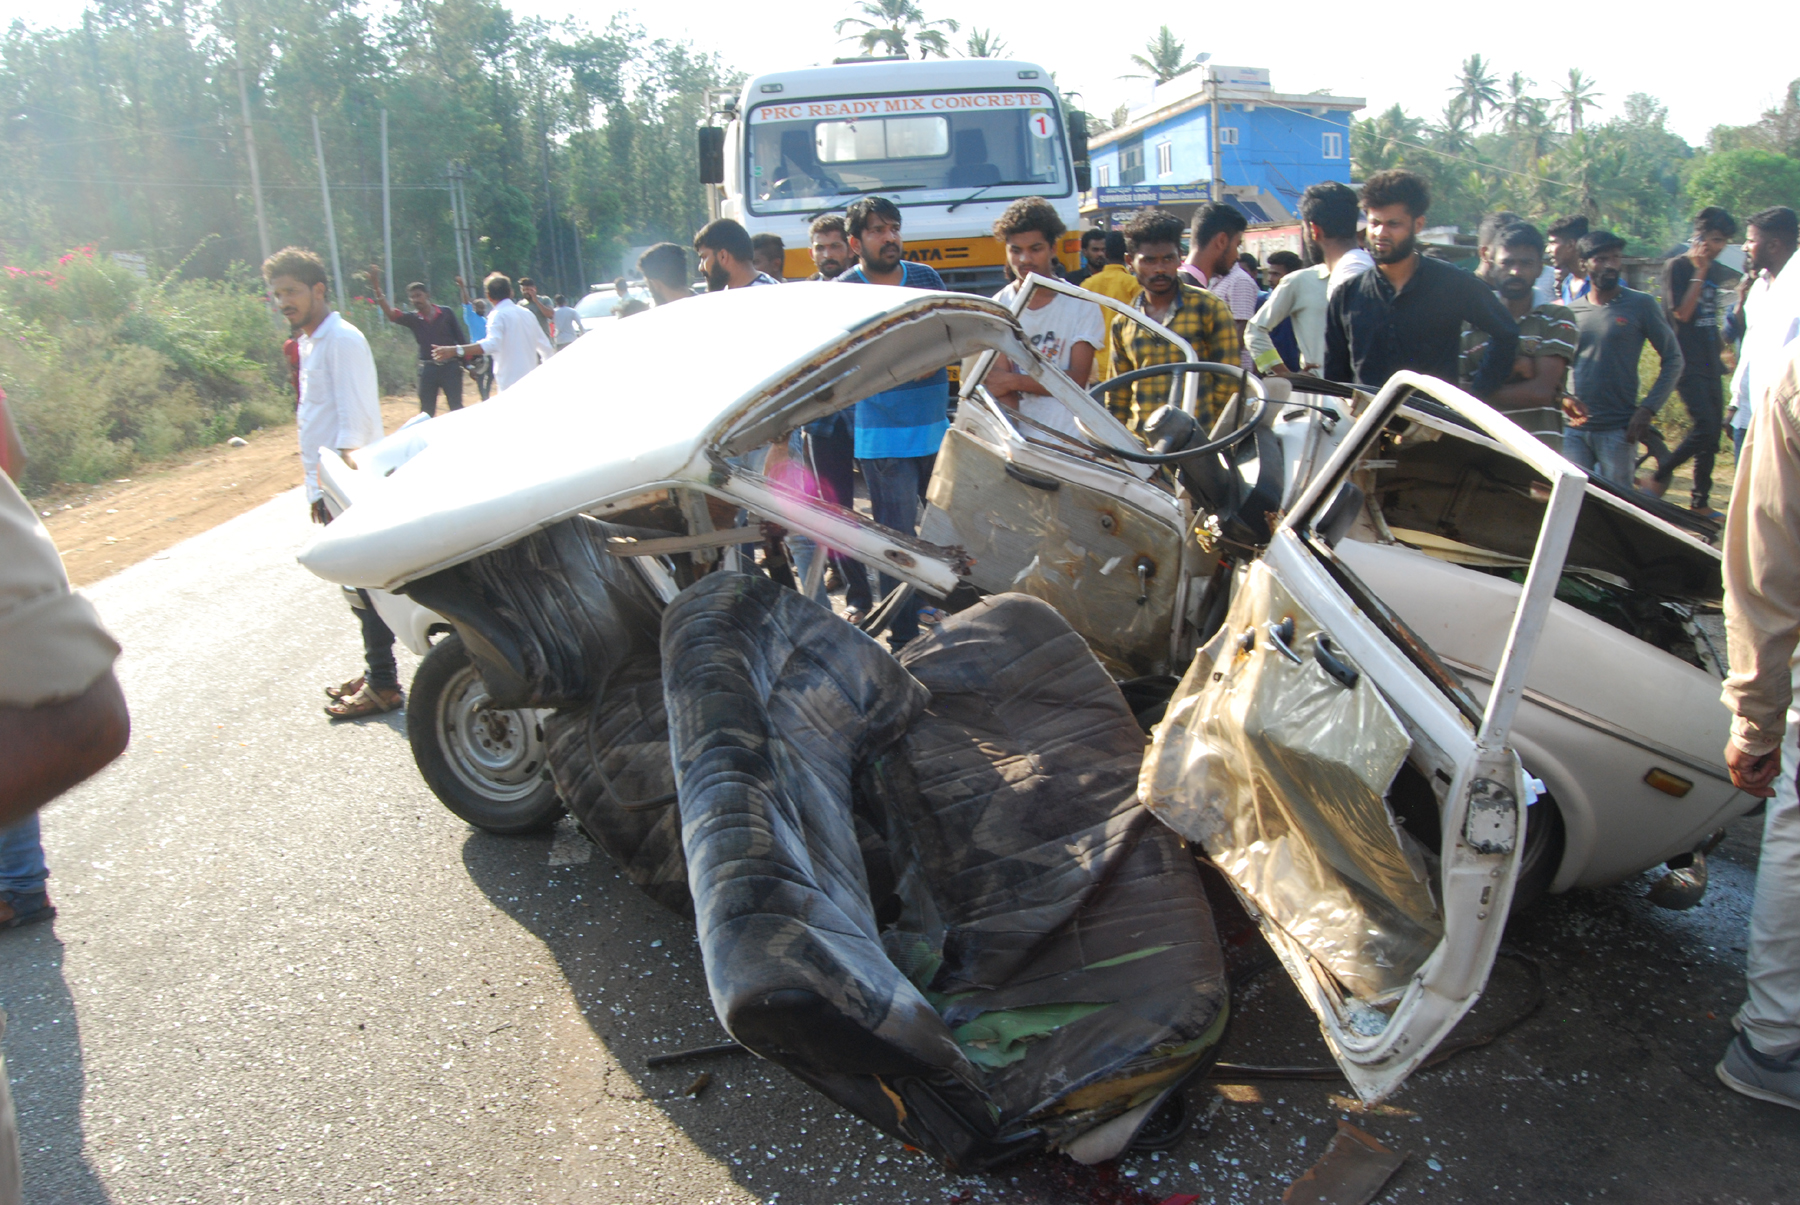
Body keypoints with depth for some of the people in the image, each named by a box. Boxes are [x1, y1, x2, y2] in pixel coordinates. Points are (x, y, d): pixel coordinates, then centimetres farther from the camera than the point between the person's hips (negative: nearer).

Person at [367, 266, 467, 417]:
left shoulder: (447, 313, -1)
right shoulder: (413, 318, 2)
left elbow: (460, 338, 3)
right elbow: (390, 313, -13)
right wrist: (376, 287, -25)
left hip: (450, 367, -2)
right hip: (428, 369, 2)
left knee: (457, 409, 2)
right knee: (426, 412, 5)